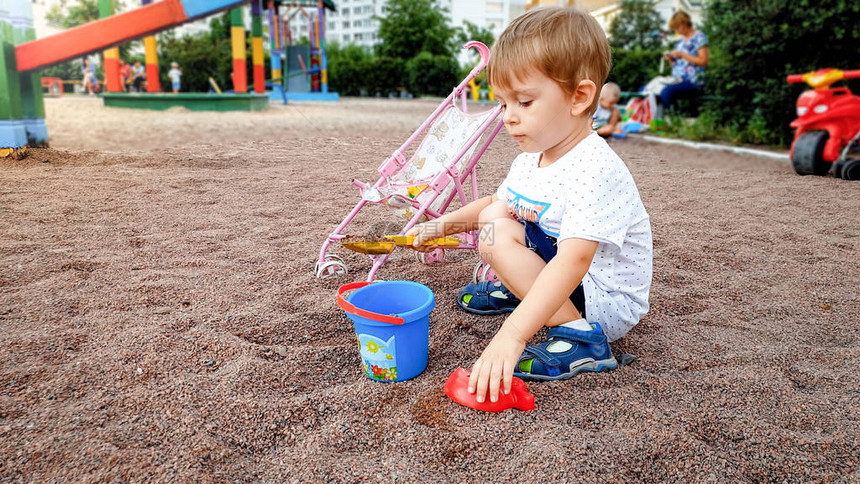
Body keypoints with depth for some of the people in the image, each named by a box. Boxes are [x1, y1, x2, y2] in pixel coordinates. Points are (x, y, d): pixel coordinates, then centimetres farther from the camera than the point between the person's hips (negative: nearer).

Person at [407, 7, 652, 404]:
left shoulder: (594, 171, -29)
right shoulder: (531, 158, 0)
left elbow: (574, 261, -40)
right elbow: (498, 201, 19)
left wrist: (511, 335, -47)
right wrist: (445, 224, 5)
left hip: (608, 302, -8)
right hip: (559, 278, 9)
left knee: (498, 234, -23)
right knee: (493, 216, 5)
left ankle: (580, 336, -21)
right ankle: (515, 289, 26)